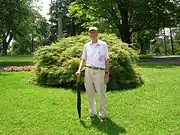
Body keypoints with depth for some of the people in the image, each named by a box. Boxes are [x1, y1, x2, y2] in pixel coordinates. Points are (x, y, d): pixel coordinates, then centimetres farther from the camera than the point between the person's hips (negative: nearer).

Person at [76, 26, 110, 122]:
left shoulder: (103, 45, 1)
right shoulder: (87, 45, 10)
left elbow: (106, 60, 1)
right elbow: (83, 59, 13)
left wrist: (107, 73, -6)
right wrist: (79, 70, -2)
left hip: (99, 71, -3)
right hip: (88, 71, 4)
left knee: (101, 94, -2)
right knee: (89, 93, 8)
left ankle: (103, 114, 12)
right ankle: (92, 112, 23)